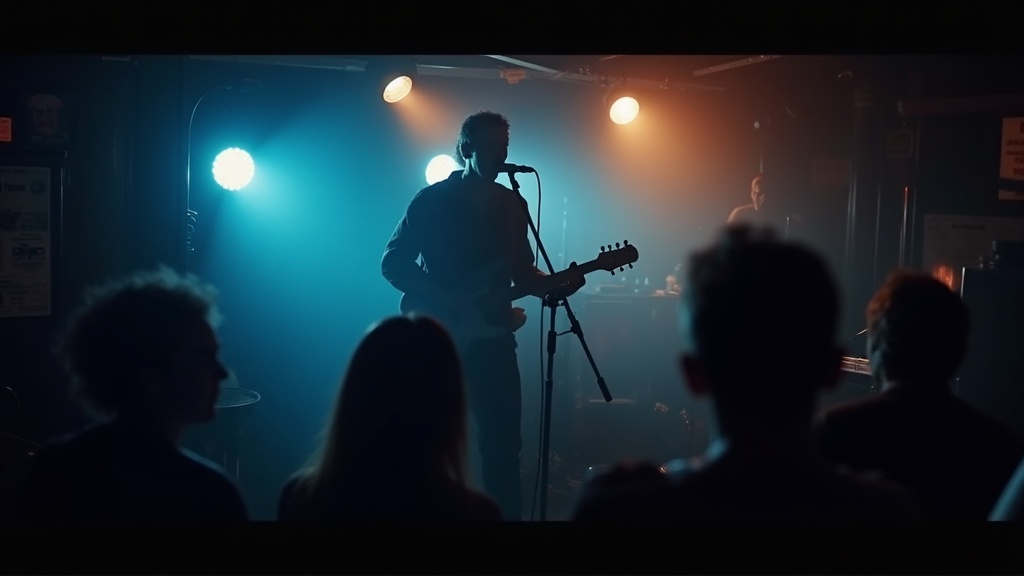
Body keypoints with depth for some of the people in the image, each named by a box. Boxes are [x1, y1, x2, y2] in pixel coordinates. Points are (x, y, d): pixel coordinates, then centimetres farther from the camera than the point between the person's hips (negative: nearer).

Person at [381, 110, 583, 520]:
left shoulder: (513, 205, 9)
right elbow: (393, 264, -9)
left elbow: (522, 272, 14)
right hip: (441, 337, -4)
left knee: (503, 444, 4)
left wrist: (556, 285, -7)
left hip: (493, 337, 4)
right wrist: (454, 302, -18)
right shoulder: (433, 201, -6)